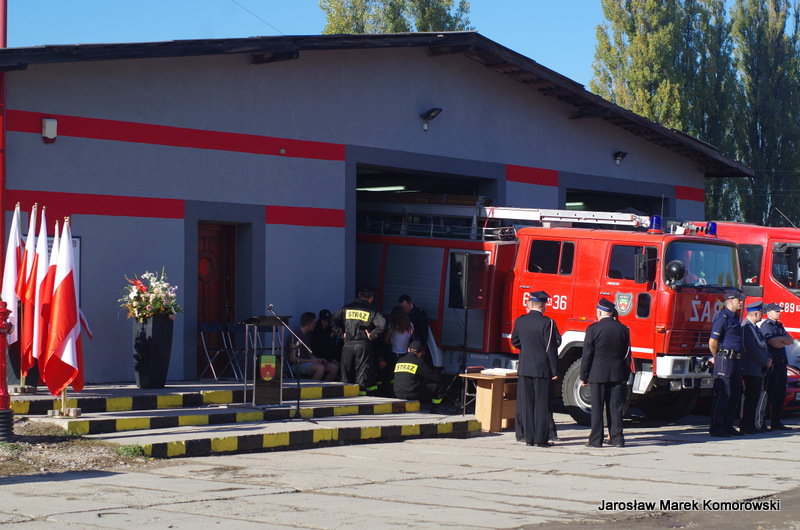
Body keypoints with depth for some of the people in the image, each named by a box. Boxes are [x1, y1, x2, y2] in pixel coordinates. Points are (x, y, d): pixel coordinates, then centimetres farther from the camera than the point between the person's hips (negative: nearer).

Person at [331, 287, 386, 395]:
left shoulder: (346, 308, 8)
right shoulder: (372, 312, -2)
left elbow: (333, 320, 8)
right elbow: (382, 325, -16)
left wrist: (341, 333, 9)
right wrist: (372, 336, -6)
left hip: (347, 345, 3)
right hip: (363, 346, -3)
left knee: (346, 373, 11)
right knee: (362, 373, 1)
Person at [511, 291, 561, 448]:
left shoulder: (519, 321, 2)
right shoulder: (547, 323, -12)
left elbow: (515, 342, 15)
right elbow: (551, 347, -11)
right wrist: (554, 370, -6)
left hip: (524, 368, 4)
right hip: (542, 368, -4)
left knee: (526, 403, 8)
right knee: (541, 404, 1)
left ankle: (528, 437, 9)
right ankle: (541, 438, 1)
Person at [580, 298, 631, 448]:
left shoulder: (593, 329, -8)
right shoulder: (623, 329, 3)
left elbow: (587, 355, -6)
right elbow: (627, 355, 8)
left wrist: (583, 377, 1)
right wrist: (625, 376, 15)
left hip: (598, 374, -3)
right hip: (617, 374, 3)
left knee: (597, 408, 1)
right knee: (615, 407, 7)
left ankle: (596, 440, 2)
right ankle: (617, 438, 8)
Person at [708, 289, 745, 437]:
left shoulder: (734, 317, 18)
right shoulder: (723, 317, -13)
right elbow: (712, 341, -16)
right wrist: (716, 357, -2)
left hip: (735, 360, 10)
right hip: (725, 359, -10)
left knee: (735, 394, 12)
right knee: (722, 394, -8)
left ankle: (727, 425, 19)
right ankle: (716, 427, -4)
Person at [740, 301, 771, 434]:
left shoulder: (754, 327, 18)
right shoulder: (746, 327, -15)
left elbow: (762, 345, 23)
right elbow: (751, 348, -22)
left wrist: (768, 358, 6)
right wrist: (765, 361, -15)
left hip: (758, 370, 10)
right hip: (751, 369, -10)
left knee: (755, 397, 12)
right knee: (750, 398, -8)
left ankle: (750, 425, 17)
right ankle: (745, 426, -3)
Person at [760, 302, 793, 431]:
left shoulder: (779, 326, 20)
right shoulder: (766, 326, -8)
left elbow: (791, 340, 11)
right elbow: (774, 343, -18)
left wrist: (780, 339, -6)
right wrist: (785, 341, 1)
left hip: (781, 362, 9)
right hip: (772, 362, -9)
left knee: (780, 393, 10)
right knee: (769, 393, -7)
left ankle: (776, 422, 15)